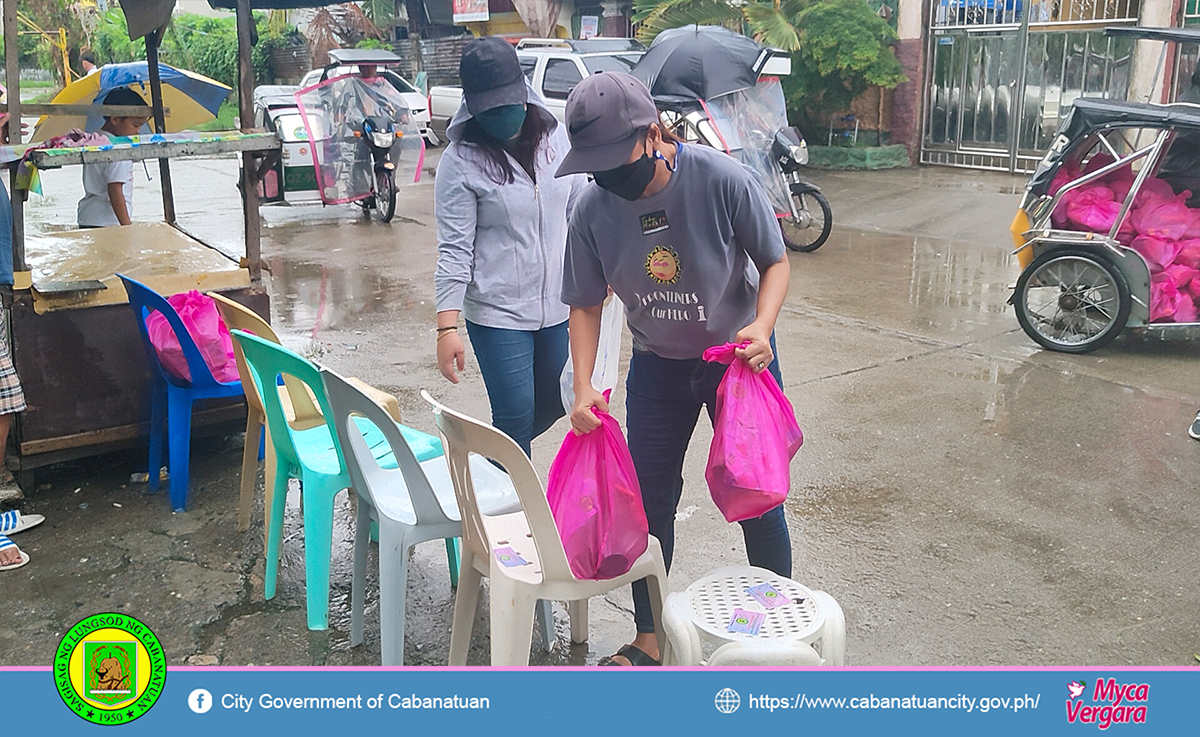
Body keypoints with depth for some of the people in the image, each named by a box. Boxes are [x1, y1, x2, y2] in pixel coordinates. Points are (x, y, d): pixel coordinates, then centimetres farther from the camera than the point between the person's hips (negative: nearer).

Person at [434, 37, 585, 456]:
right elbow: (455, 249, -13)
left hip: (558, 304, 6)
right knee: (516, 415, -2)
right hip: (497, 313, -5)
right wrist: (447, 327, -18)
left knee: (555, 402, 18)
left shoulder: (555, 137, 1)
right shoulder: (461, 161, -11)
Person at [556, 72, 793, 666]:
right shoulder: (594, 208, -16)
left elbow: (775, 261, -12)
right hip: (657, 366, 3)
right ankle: (649, 638, 29)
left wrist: (762, 326, -30)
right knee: (649, 501, 9)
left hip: (739, 356, -3)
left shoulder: (724, 180, -25)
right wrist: (583, 385, -17)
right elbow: (585, 304, -5)